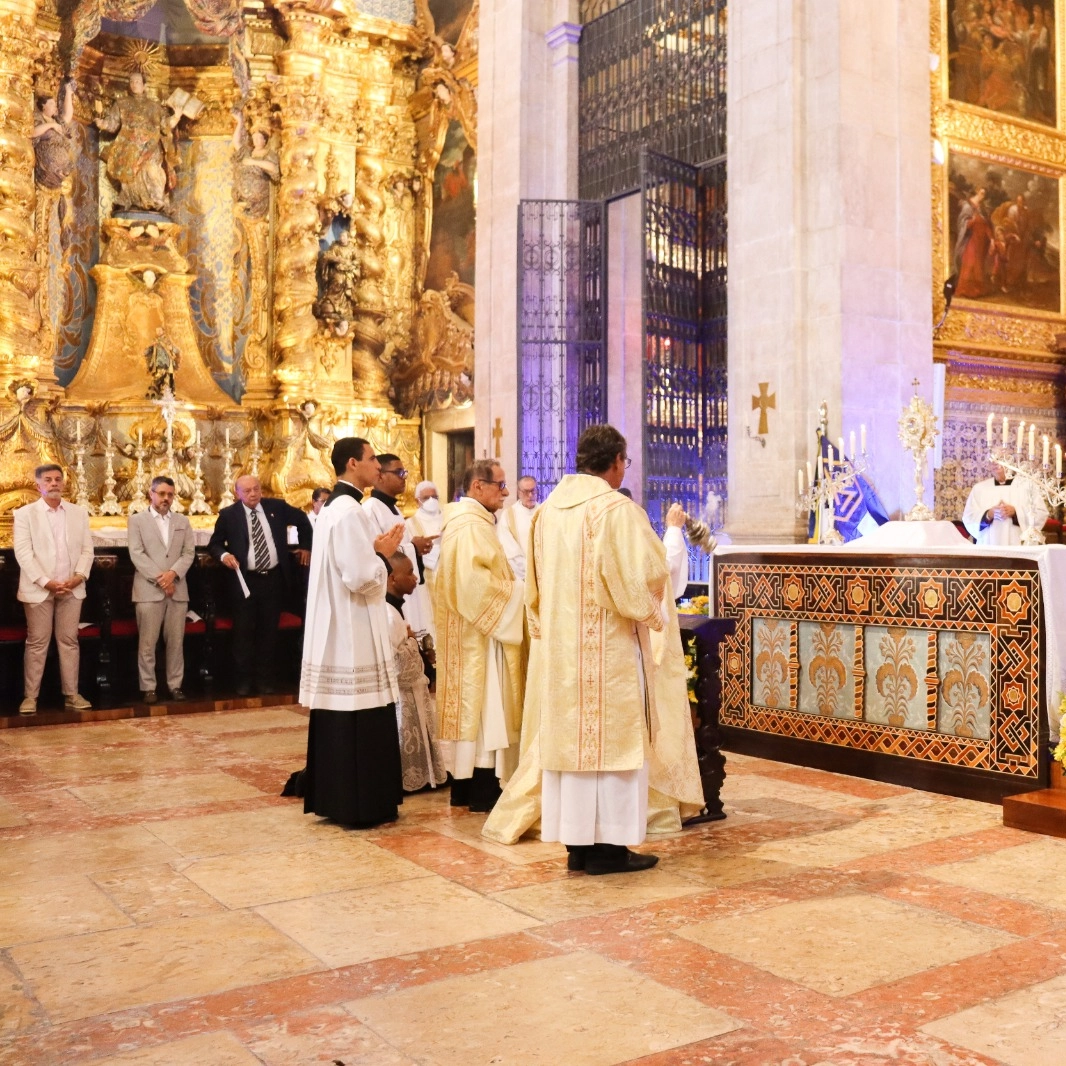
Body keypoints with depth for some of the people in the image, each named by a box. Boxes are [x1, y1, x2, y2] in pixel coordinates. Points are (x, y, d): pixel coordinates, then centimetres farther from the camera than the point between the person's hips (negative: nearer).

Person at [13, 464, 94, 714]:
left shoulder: (79, 513, 10)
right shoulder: (25, 513, 1)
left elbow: (86, 549, 7)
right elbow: (23, 553, -7)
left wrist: (79, 576, -10)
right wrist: (46, 582, -16)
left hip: (72, 589, 3)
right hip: (39, 589, -3)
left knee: (69, 641, 6)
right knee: (37, 643, 1)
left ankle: (71, 694, 11)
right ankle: (30, 696, 6)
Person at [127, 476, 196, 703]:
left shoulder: (183, 521, 14)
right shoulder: (137, 520, 4)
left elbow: (189, 552, 7)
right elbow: (137, 554, -5)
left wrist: (173, 573, -11)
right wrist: (159, 578, -12)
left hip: (178, 589, 3)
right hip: (148, 589, -3)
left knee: (176, 641, 4)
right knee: (147, 642, -2)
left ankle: (175, 685, 11)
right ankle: (148, 687, 4)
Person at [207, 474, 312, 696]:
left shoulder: (276, 507, 3)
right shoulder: (228, 514, -3)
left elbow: (302, 520, 19)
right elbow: (214, 544, 4)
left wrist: (305, 546, 18)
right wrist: (223, 555, -16)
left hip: (273, 578, 2)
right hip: (245, 580, -2)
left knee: (269, 631, 9)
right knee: (244, 632, 2)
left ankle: (267, 679, 19)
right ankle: (243, 681, 13)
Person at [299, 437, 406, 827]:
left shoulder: (332, 507, 15)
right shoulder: (350, 511, -17)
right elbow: (359, 577, -23)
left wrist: (375, 550, 10)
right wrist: (383, 554, -7)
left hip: (337, 633, 10)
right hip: (354, 634, -10)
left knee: (338, 718, 13)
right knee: (357, 720, -3)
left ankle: (332, 799, 19)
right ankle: (360, 805, 3)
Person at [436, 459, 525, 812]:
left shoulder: (469, 521, 17)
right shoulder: (470, 526, -16)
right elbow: (475, 582, -26)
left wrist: (513, 586, 10)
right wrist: (519, 591, -15)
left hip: (473, 631, 11)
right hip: (478, 633, -11)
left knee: (472, 705, 12)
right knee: (484, 704, -7)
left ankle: (465, 788, 17)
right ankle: (482, 792, -3)